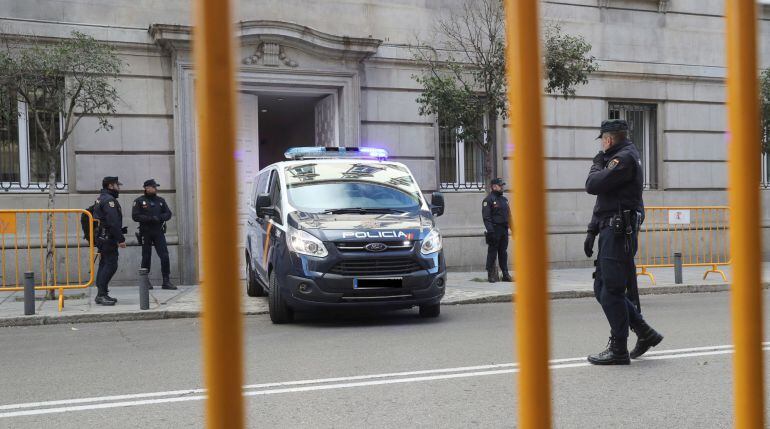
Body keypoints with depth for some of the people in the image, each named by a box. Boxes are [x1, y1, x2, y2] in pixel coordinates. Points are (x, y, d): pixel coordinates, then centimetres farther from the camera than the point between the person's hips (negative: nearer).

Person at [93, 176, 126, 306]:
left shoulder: (100, 199, 20)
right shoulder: (109, 200, -14)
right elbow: (113, 222, -22)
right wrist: (120, 239, -21)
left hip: (102, 237, 11)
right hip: (108, 238, -11)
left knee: (104, 265, 13)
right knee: (111, 265, -12)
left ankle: (101, 294, 16)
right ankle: (102, 294, -14)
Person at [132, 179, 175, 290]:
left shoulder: (161, 201, 13)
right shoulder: (139, 201, 0)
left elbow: (168, 214, 8)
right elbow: (135, 216, -9)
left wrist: (159, 217, -12)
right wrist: (150, 218, -18)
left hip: (159, 232, 3)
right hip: (145, 232, -3)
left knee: (165, 256, -6)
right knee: (146, 257, 5)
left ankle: (166, 281, -2)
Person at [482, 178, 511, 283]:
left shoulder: (504, 199, 17)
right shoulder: (488, 200, -8)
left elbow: (508, 215, 22)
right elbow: (486, 217, -15)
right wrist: (490, 230, -23)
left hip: (504, 230, 7)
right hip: (495, 230, -7)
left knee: (503, 252, 10)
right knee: (492, 252, -2)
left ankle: (505, 274, 14)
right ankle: (491, 275, 2)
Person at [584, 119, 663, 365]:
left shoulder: (624, 158, -10)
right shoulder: (618, 159, 23)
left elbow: (593, 185, -19)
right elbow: (602, 199, 24)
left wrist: (597, 165, 2)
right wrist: (592, 232, 19)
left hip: (619, 233, -10)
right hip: (611, 232, 10)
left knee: (611, 291, -7)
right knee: (601, 289, 11)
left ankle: (618, 350, 0)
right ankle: (645, 334, 18)